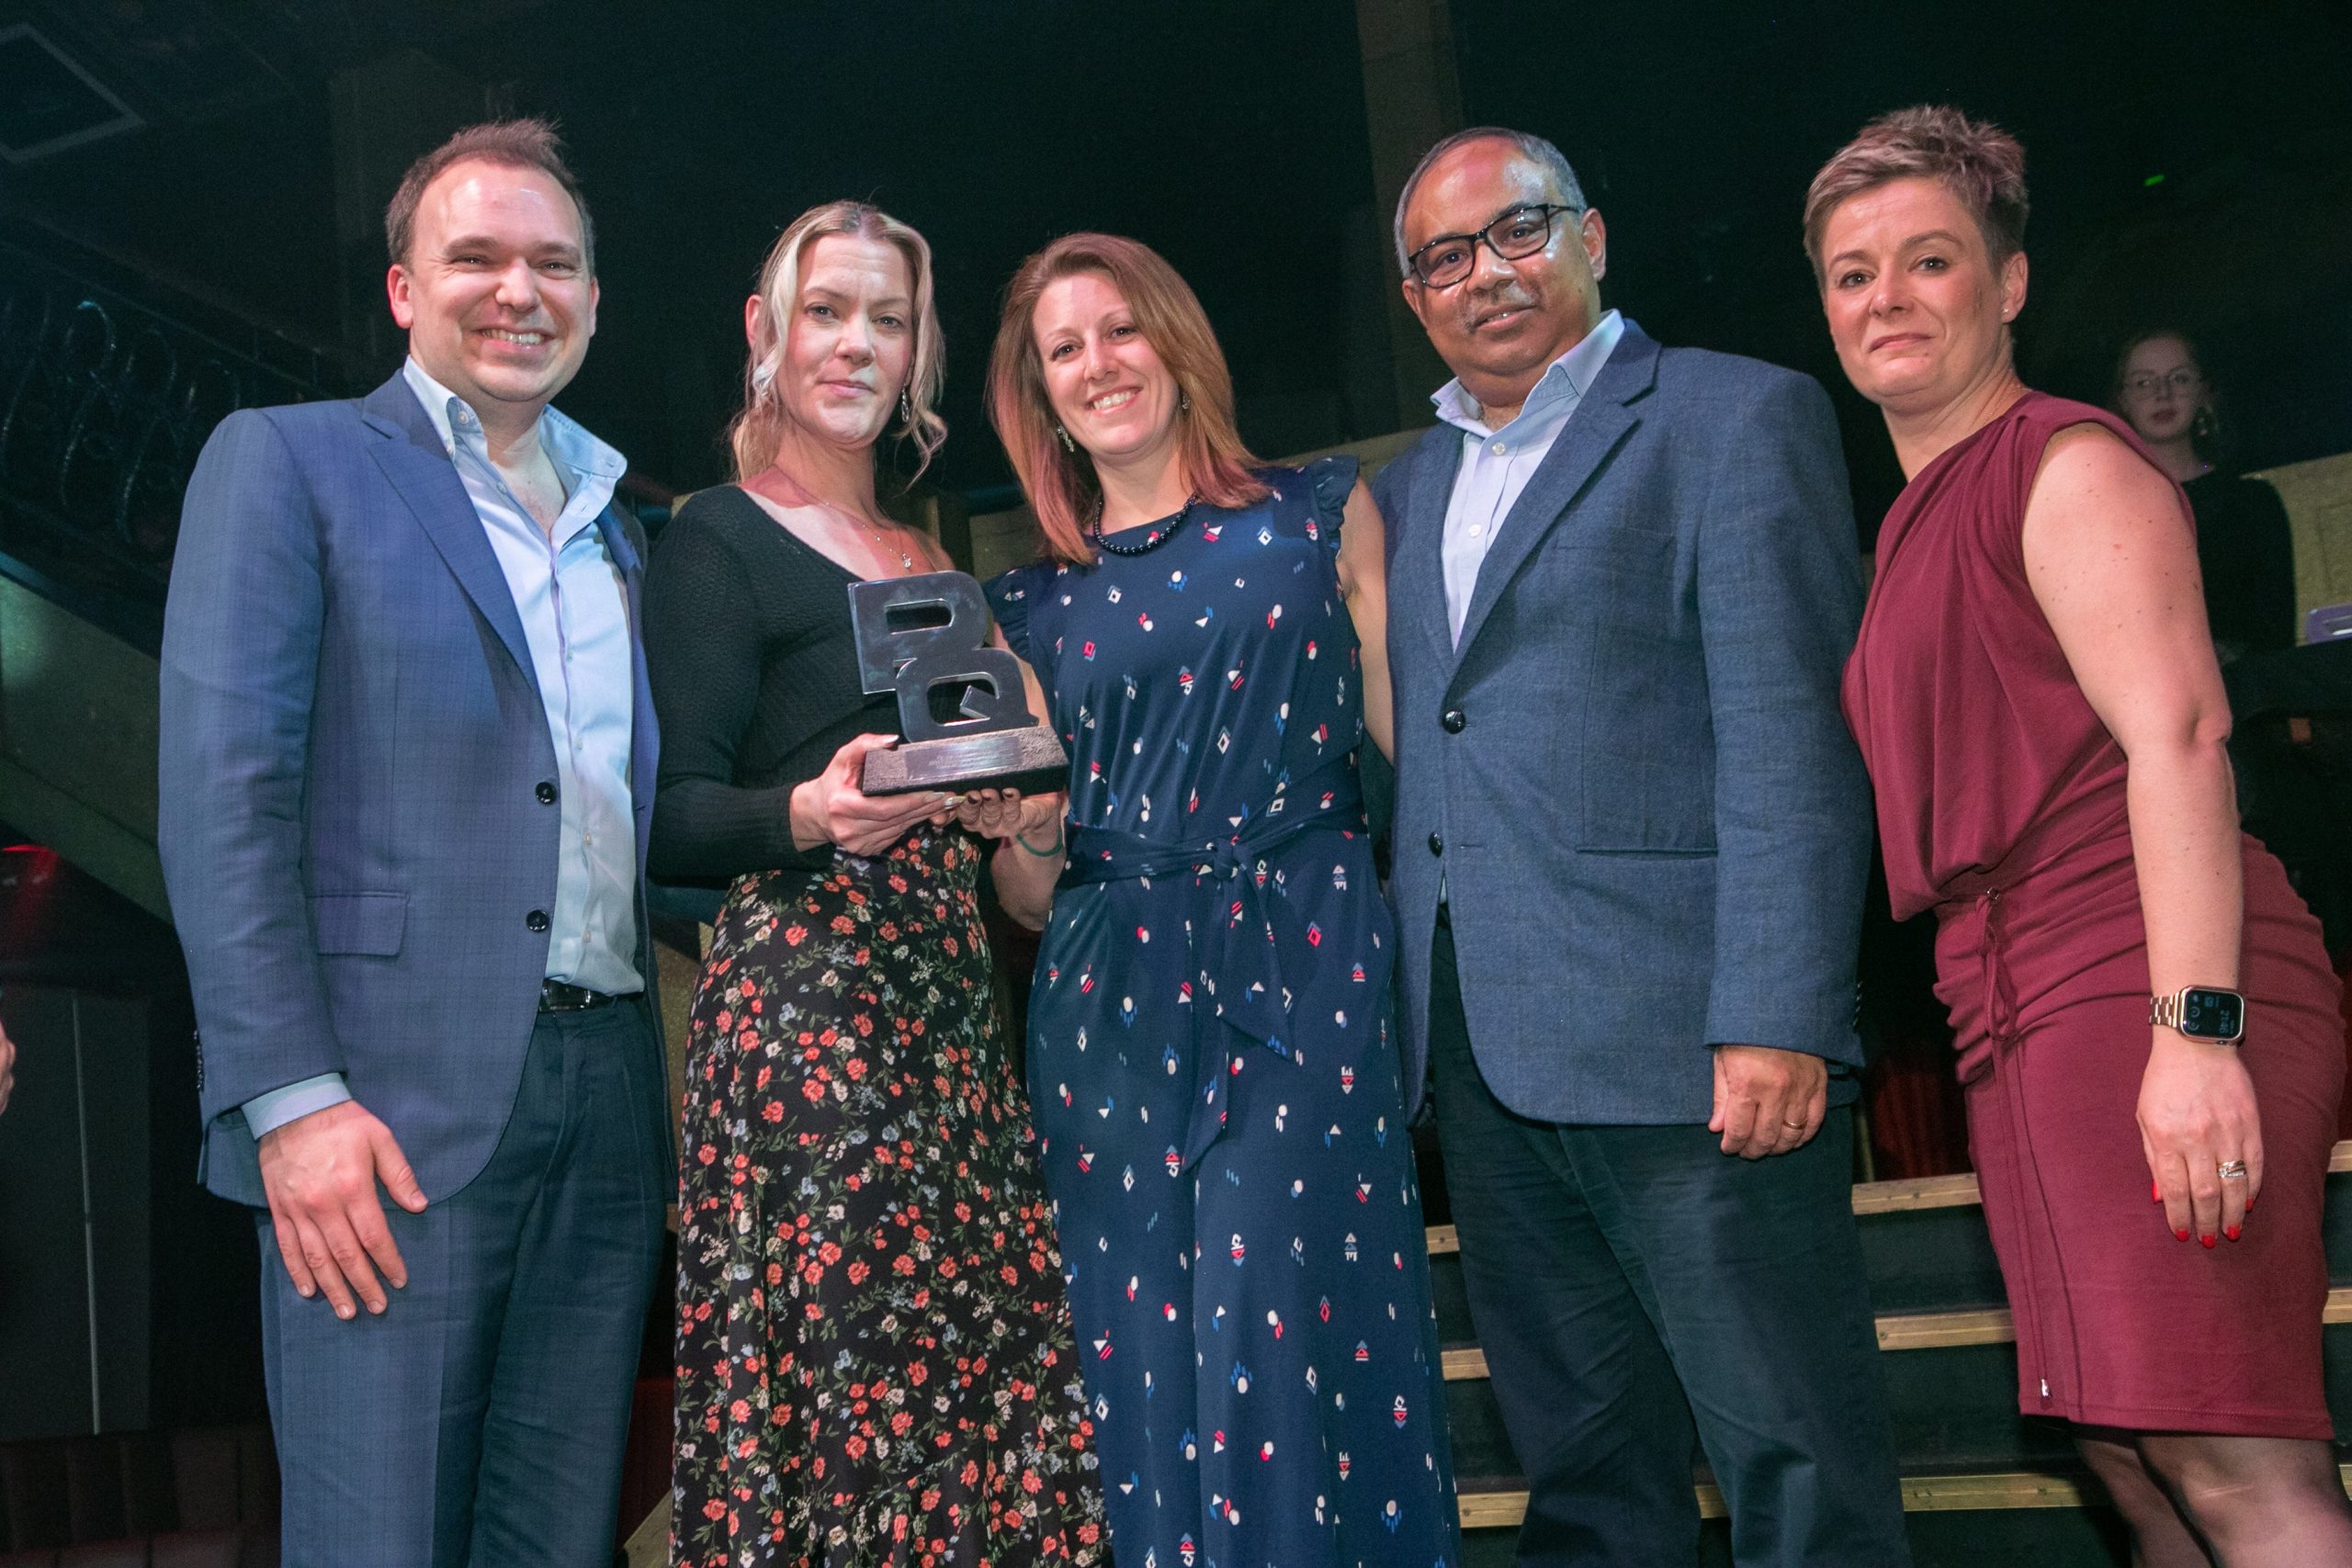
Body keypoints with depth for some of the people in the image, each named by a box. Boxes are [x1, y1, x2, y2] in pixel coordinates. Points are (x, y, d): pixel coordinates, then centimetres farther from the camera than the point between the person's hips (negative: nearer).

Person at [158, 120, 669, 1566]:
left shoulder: (612, 526, 20)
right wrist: (291, 1096, -16)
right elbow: (223, 793, -7)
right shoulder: (286, 459, 2)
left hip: (611, 1103, 6)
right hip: (395, 1105, -5)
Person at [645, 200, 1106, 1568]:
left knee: (995, 1370, 0)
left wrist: (1021, 808, 5)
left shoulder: (930, 558, 20)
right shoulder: (718, 543, 1)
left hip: (955, 993, 6)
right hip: (806, 989, -6)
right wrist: (810, 815, -24)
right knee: (838, 1366, -10)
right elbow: (676, 820, -6)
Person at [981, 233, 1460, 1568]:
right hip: (1114, 995, 3)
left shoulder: (1319, 515, 10)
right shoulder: (1036, 602, 15)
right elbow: (1036, 885, 15)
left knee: (1279, 1330, -10)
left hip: (1307, 965, -2)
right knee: (1141, 1347, 2)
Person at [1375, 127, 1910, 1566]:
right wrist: (1409, 1001, 10)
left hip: (1686, 1035, -6)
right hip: (1483, 1055, 6)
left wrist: (1778, 1019, -18)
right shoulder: (1405, 490, 20)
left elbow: (1792, 735, -10)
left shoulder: (1737, 417, 0)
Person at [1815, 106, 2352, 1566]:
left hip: (2141, 990, -9)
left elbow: (2177, 733, -15)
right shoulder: (1920, 519, 23)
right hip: (2029, 1019, 9)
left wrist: (2196, 1027, -24)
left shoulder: (2064, 461, -3)